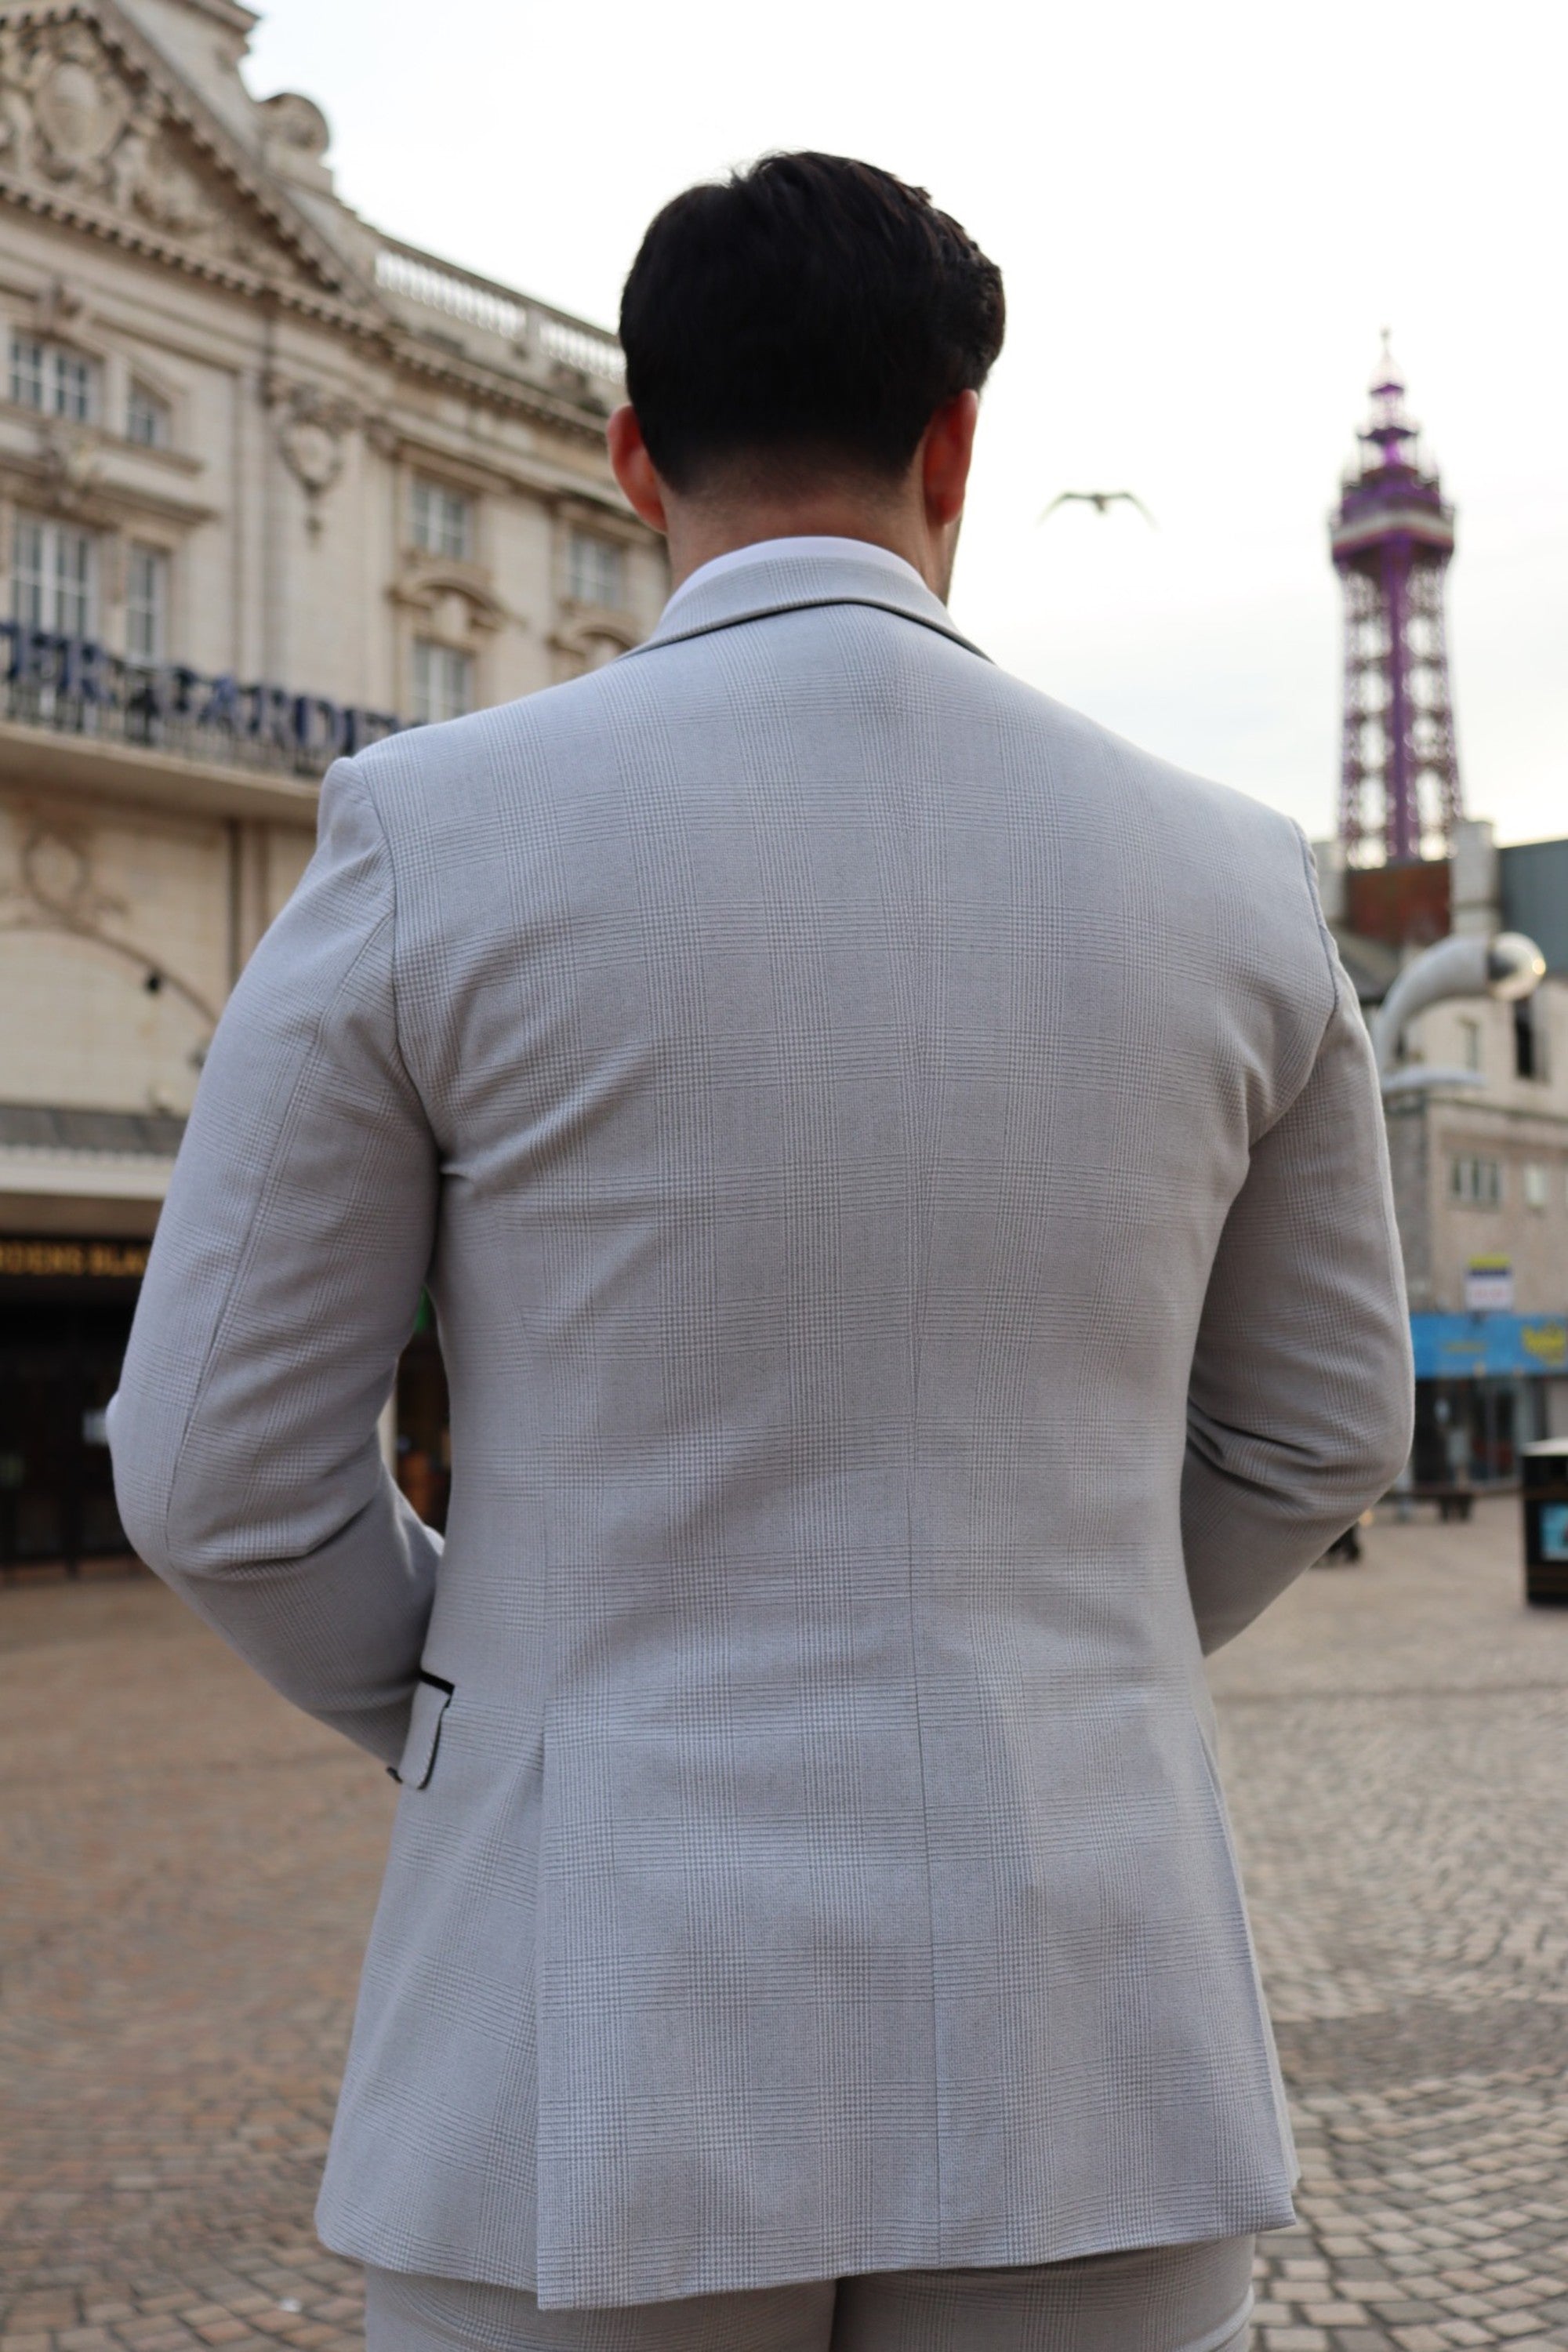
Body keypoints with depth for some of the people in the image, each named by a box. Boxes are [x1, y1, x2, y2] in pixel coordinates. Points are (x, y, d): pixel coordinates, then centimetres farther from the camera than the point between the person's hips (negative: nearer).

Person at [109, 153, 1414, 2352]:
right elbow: (1318, 1427, 12)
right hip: (1083, 2010, 3)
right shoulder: (1226, 878, 0)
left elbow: (221, 1466, -3)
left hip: (618, 2016, -2)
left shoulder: (436, 840, -9)